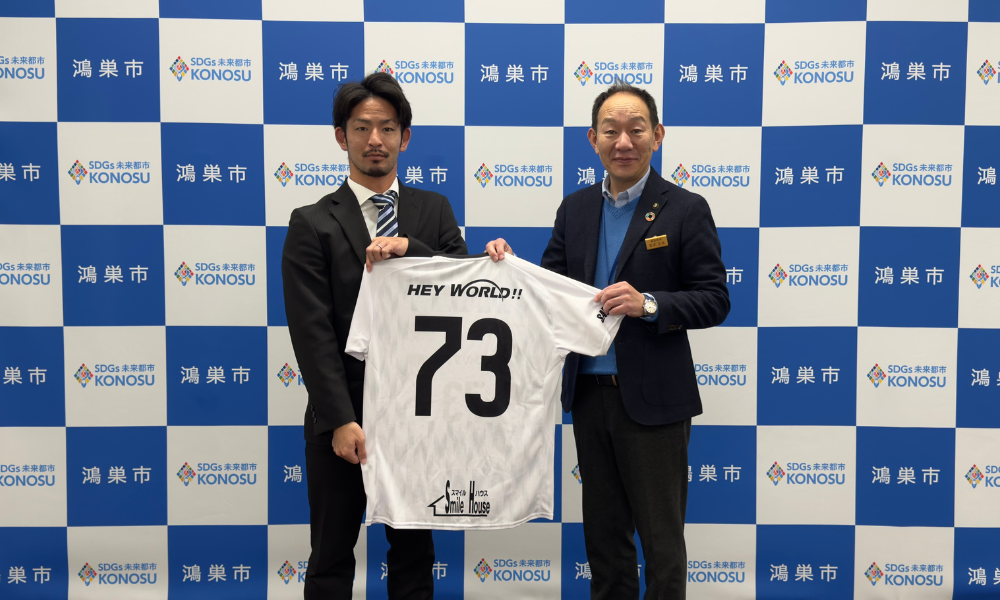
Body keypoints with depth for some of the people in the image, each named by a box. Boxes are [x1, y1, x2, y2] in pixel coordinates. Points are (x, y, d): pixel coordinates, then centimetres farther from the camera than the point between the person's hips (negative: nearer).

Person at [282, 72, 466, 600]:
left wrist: (409, 249, -20)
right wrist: (341, 421, -16)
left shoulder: (434, 211, 7)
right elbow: (313, 333, -9)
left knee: (414, 552, 15)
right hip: (344, 416, -2)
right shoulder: (312, 224, -3)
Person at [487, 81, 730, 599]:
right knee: (603, 533, 17)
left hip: (652, 398, -5)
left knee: (660, 537, 8)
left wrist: (649, 304, -23)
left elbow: (714, 300, -8)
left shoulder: (685, 210, -6)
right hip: (590, 394, 5)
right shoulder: (574, 209, 8)